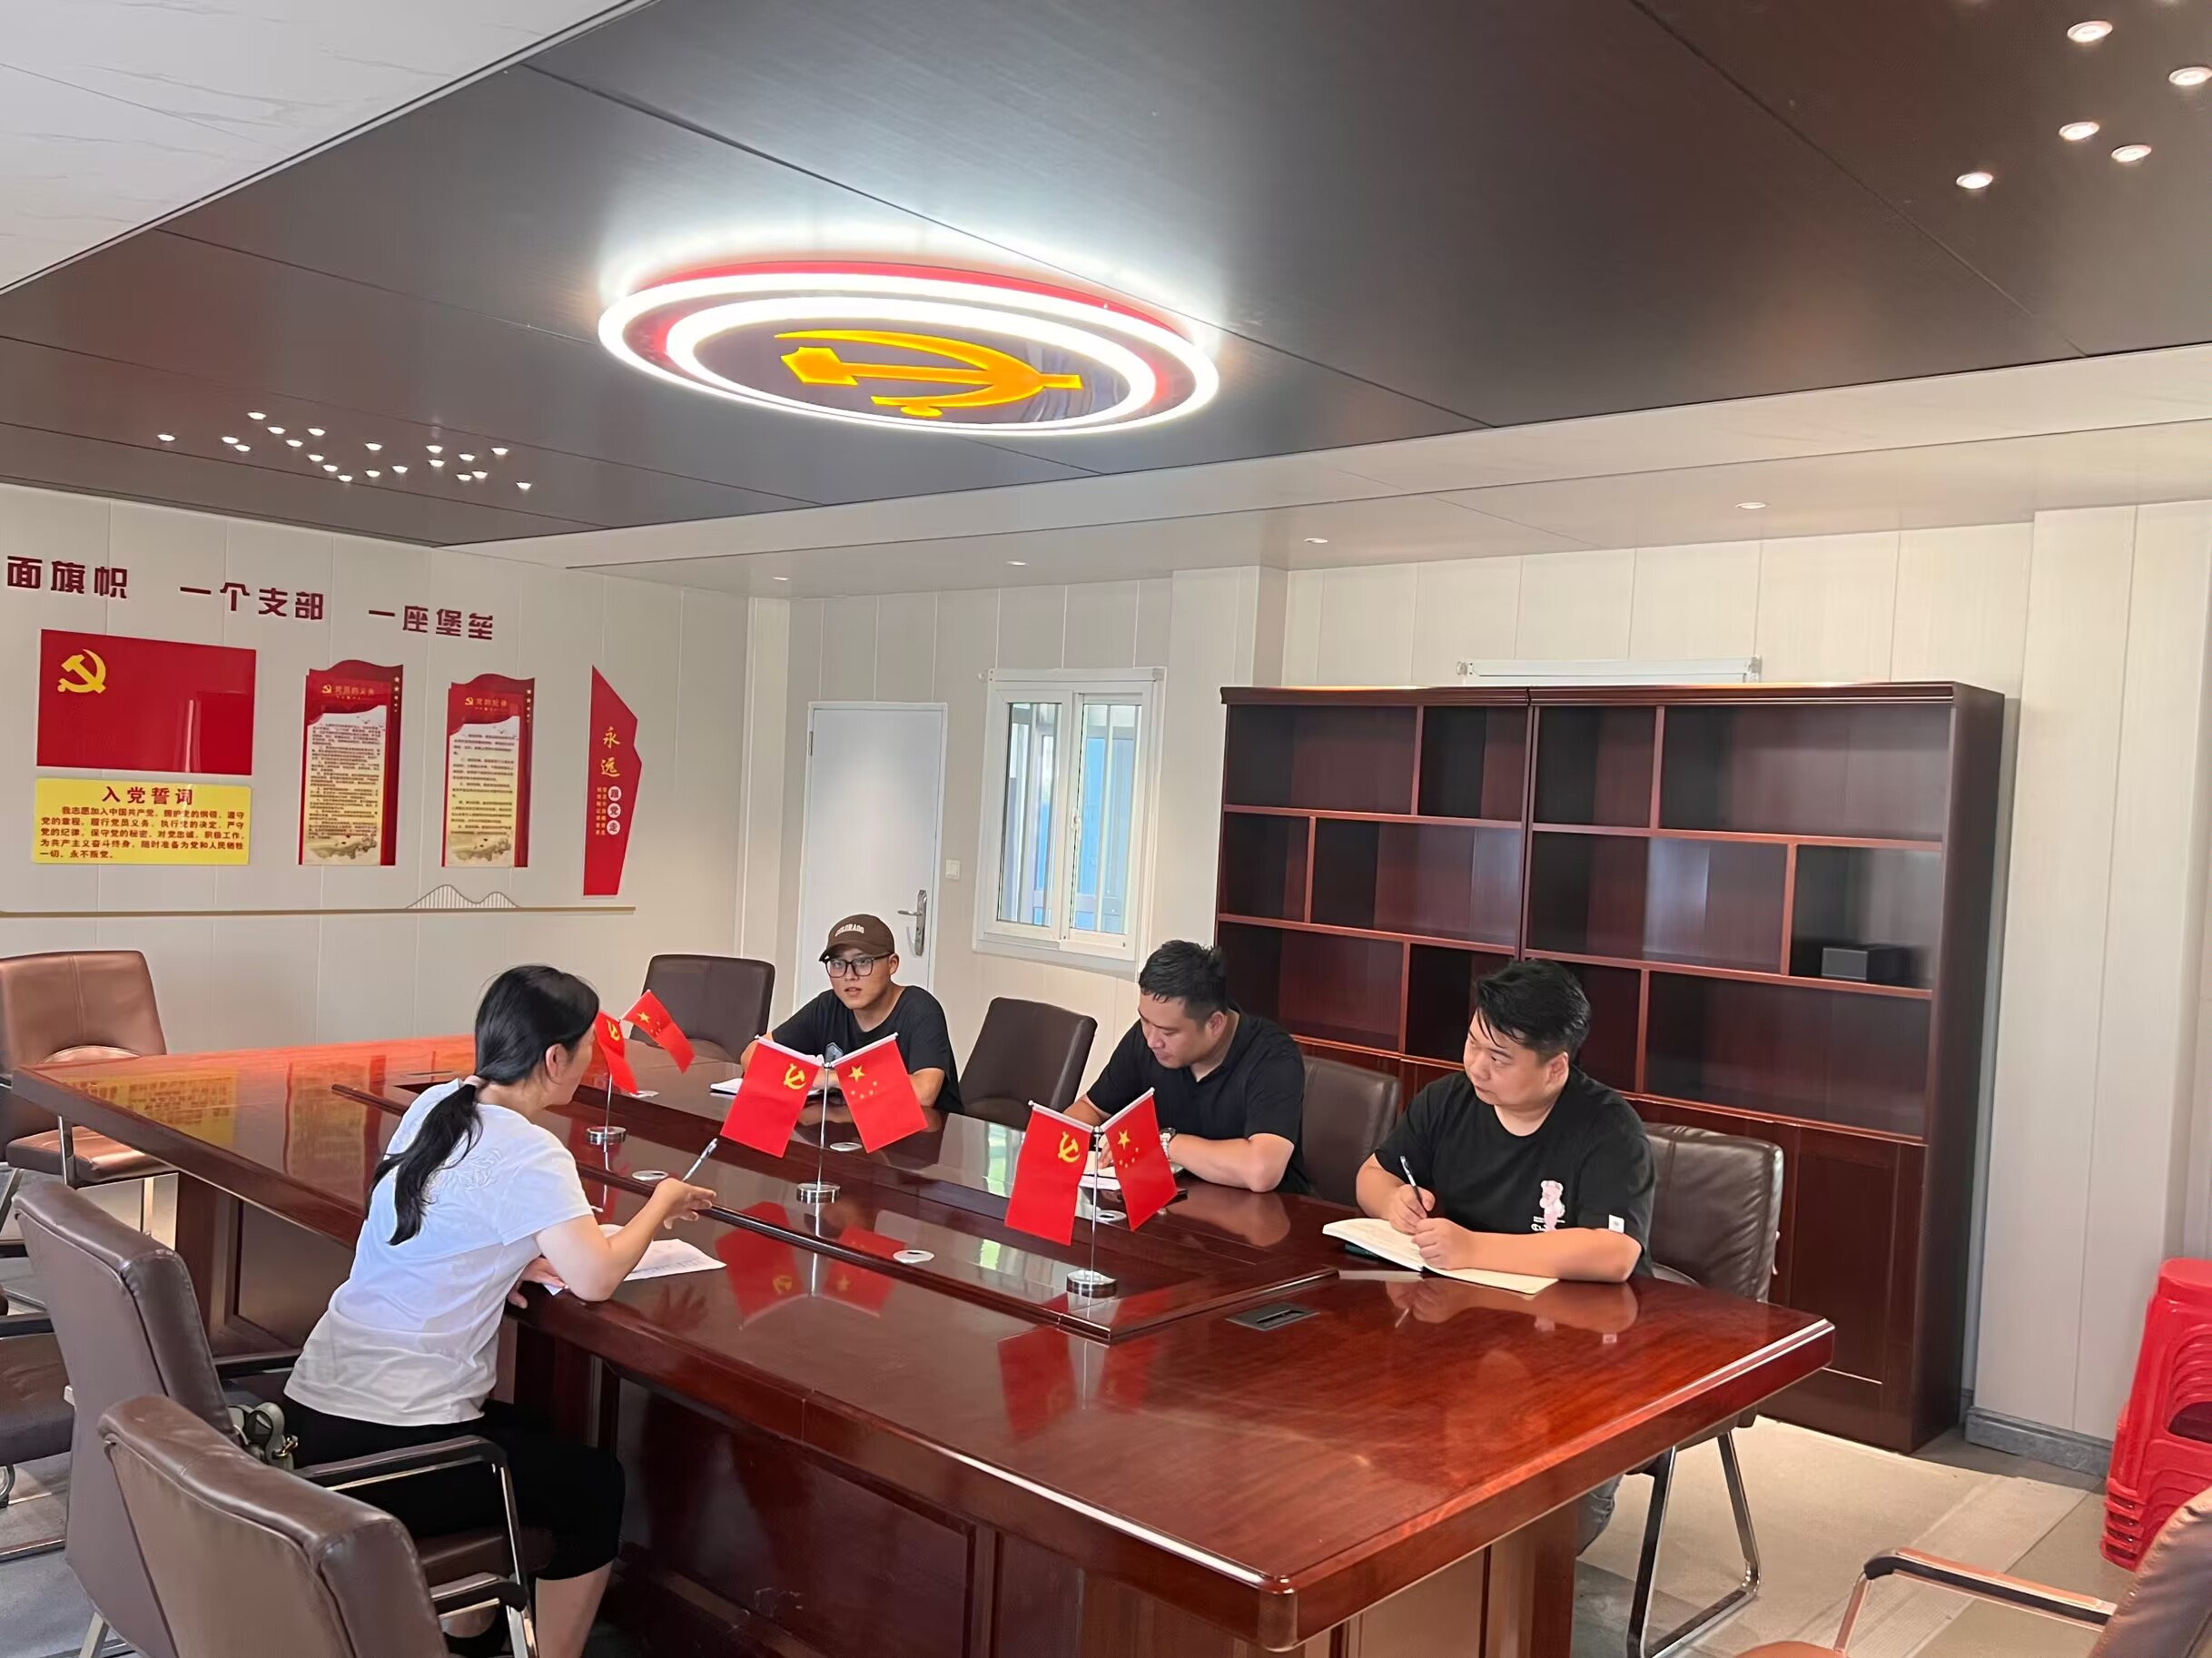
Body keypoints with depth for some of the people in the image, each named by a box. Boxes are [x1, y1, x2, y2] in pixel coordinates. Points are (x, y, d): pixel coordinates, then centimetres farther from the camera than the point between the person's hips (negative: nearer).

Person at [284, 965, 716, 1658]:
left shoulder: (435, 1103, 5)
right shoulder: (528, 1154, -18)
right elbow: (595, 1278, -23)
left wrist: (517, 1261, 1)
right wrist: (662, 1201, -6)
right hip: (386, 1443, -8)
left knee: (529, 1438, 30)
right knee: (595, 1484, 13)